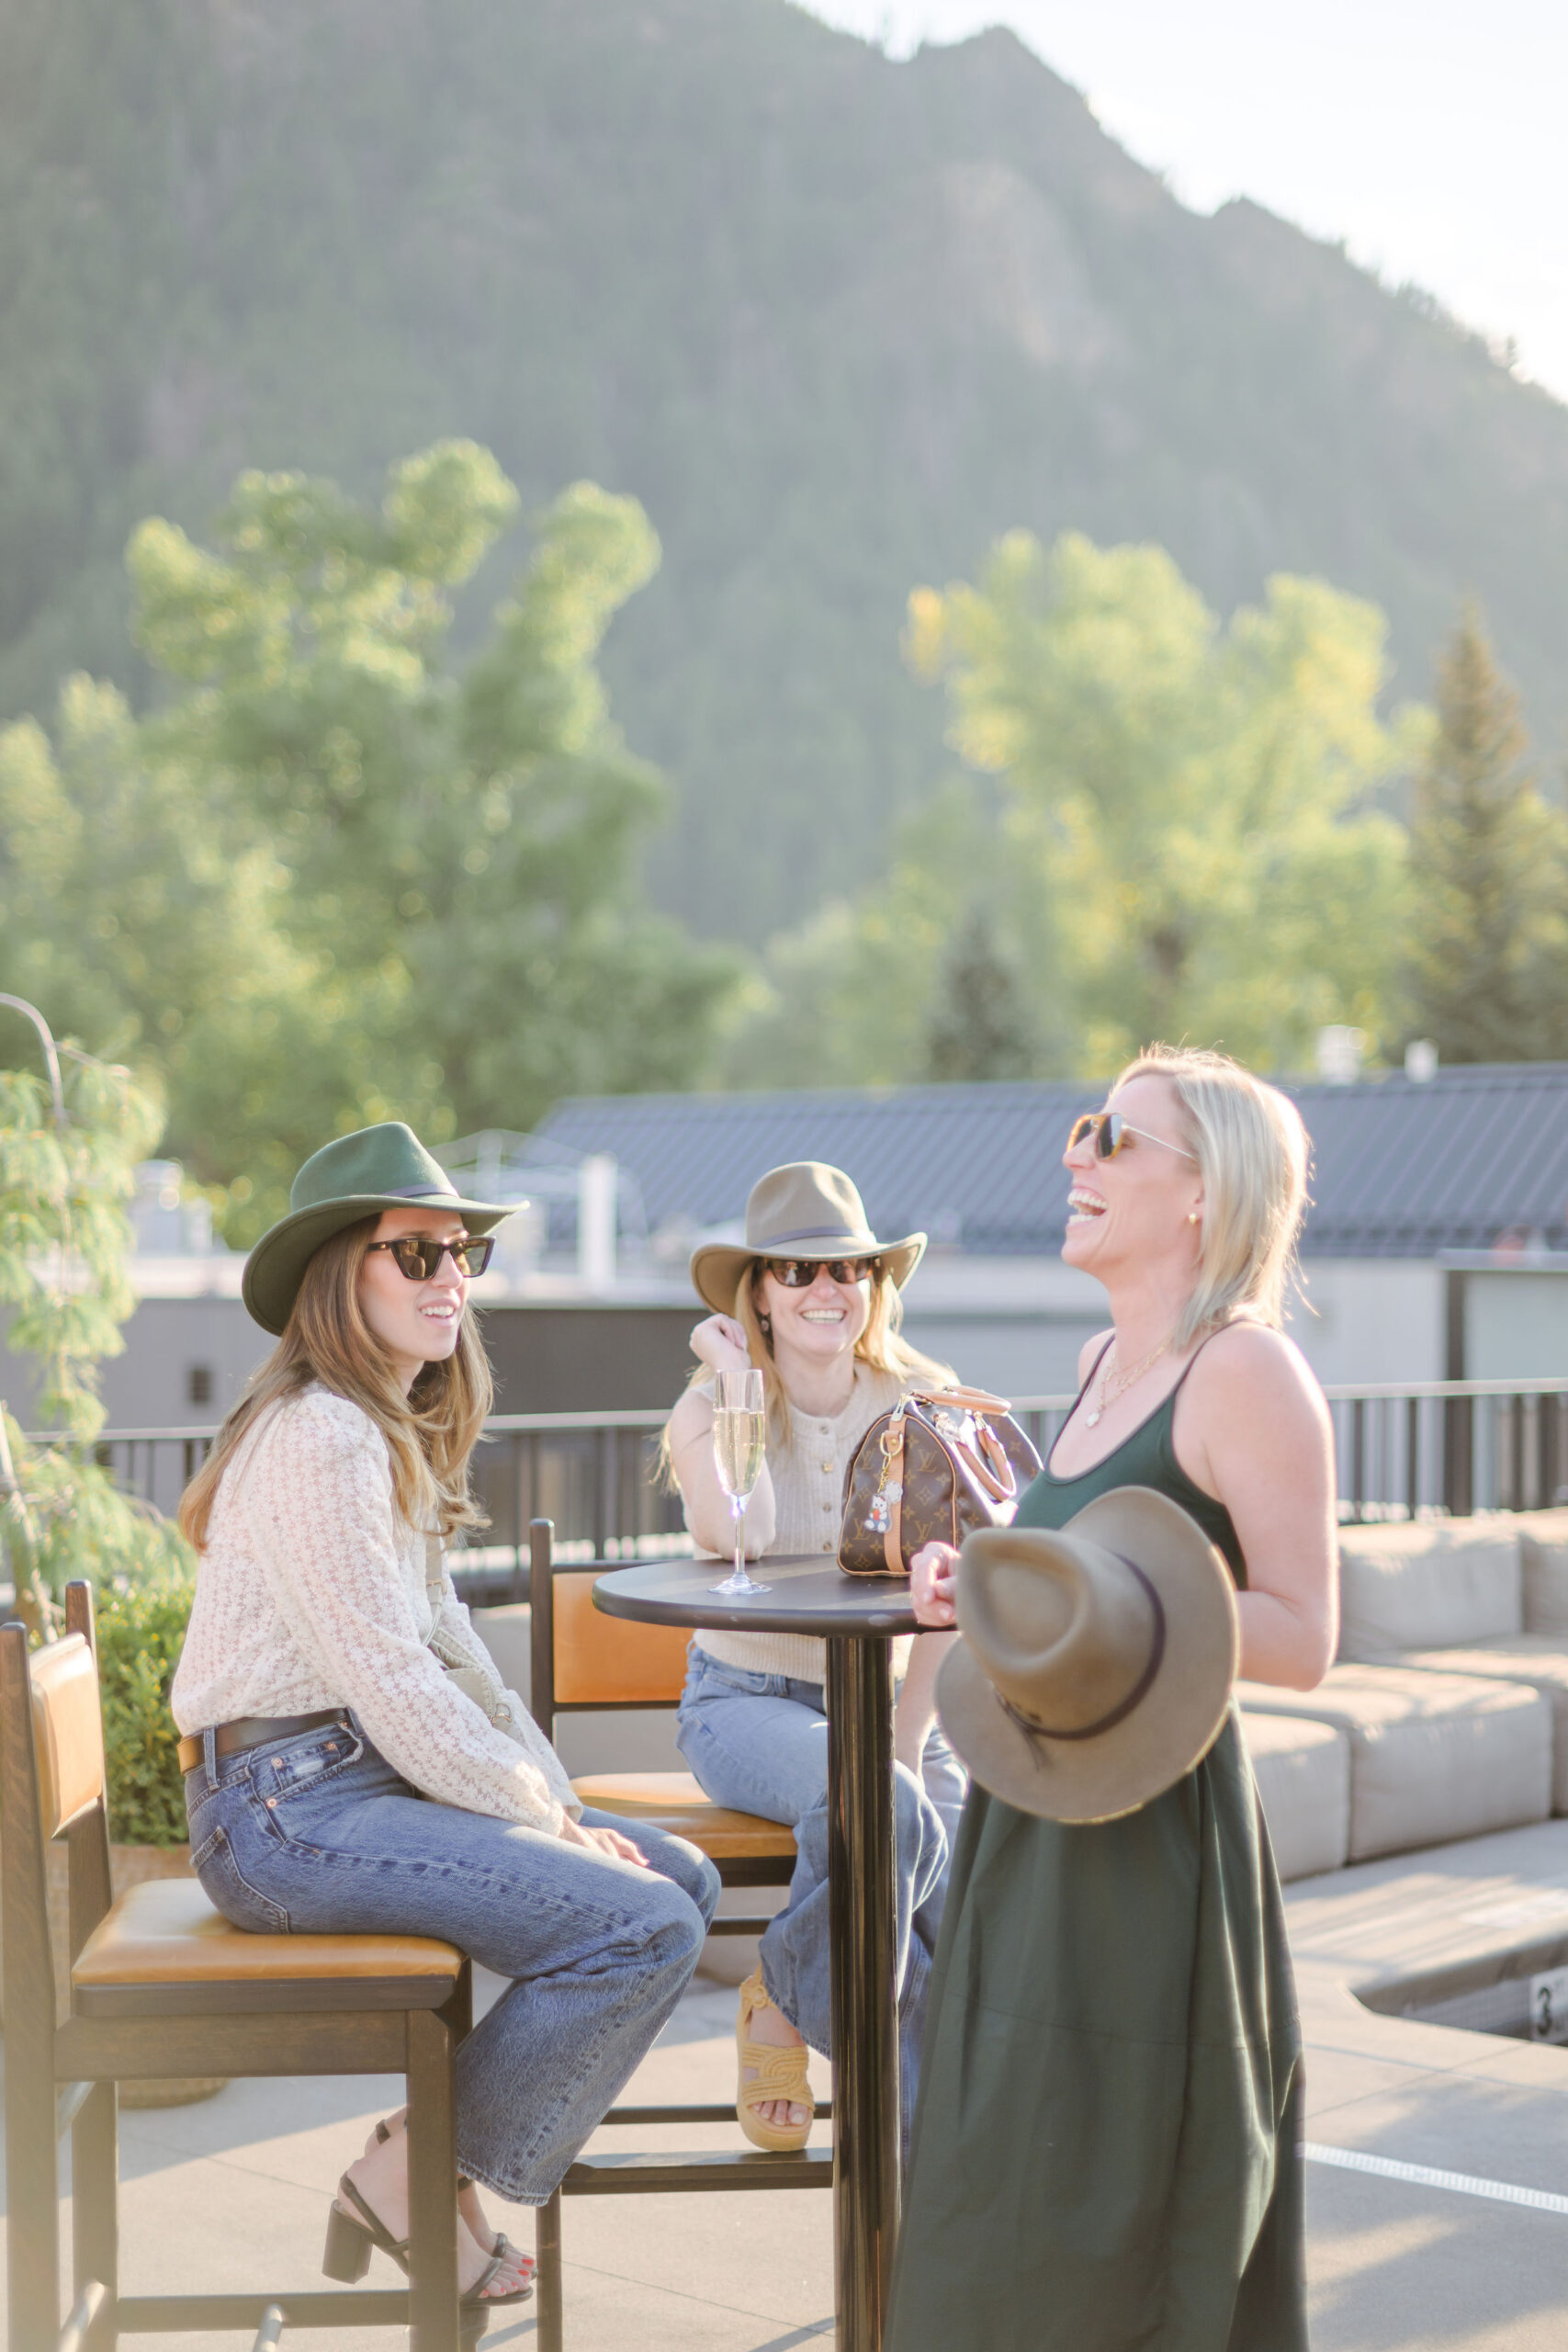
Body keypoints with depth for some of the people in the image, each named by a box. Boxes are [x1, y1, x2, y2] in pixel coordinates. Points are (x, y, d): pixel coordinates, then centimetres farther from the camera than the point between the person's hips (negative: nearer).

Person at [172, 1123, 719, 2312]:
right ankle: (417, 2183, -4)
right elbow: (394, 1686, -19)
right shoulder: (319, 1439, -16)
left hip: (369, 1779, 10)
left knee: (682, 1877, 5)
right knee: (643, 1927, -19)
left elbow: (450, 1651, 17)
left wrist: (560, 1801, 6)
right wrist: (547, 1820, -10)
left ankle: (440, 2153, 7)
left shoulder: (396, 1434, 17)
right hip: (290, 1806, -10)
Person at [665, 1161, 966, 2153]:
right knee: (879, 1810, -33)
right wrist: (735, 1384, -18)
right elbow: (736, 1535, -24)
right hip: (747, 1701, -2)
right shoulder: (712, 1408, -2)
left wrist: (905, 1743, -13)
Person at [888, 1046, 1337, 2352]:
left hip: (1146, 1834, -9)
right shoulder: (1107, 1363, 14)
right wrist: (982, 1588, 8)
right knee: (1002, 2214, 16)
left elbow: (1300, 1640, -17)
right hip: (1034, 1824, 9)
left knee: (1094, 2236, -1)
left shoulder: (1246, 1370, -14)